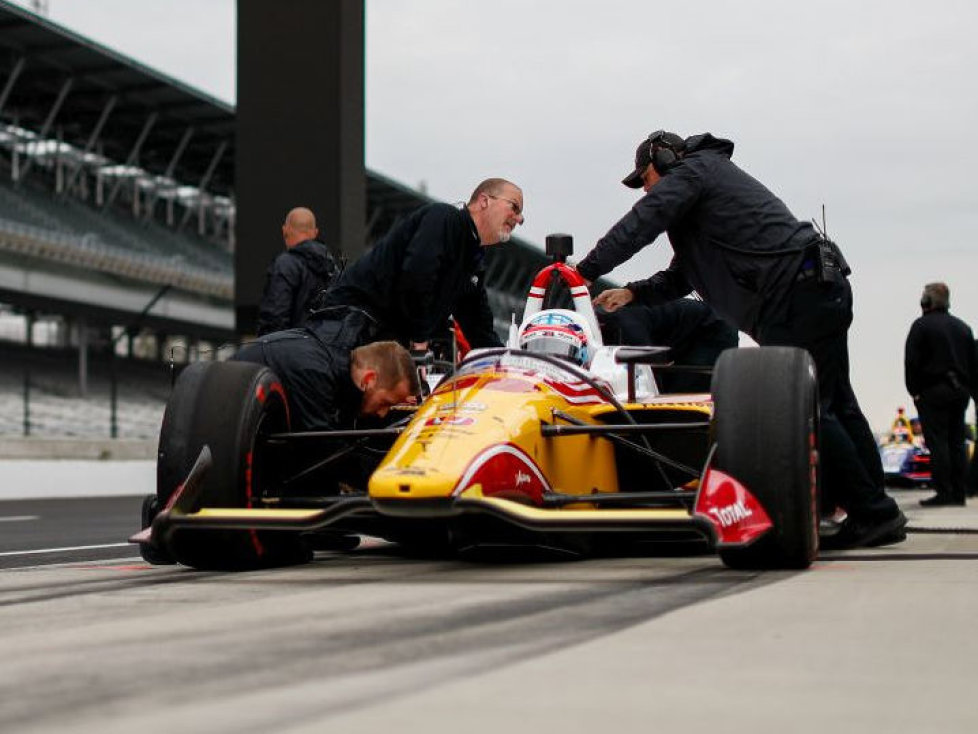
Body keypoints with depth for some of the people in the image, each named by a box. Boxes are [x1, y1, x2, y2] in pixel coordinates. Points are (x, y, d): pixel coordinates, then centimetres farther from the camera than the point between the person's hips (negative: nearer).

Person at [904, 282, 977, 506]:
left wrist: (914, 391, -5)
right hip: (960, 391, 6)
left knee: (937, 443, -7)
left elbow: (911, 361, -11)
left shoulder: (921, 326, -6)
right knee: (956, 442, 9)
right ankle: (958, 492, 8)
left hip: (933, 391, -6)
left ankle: (944, 492, -11)